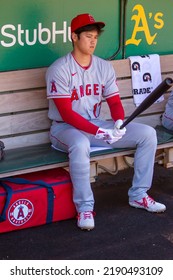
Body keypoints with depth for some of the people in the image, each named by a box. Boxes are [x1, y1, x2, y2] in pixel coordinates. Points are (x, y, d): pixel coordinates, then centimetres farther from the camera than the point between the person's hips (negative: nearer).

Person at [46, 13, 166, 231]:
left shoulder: (104, 67, 3)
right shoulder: (59, 70, -15)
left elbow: (114, 101, 3)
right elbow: (66, 114, -20)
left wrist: (119, 122, -21)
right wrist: (98, 132, -28)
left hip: (95, 125, 6)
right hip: (65, 128, -6)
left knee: (147, 133, -5)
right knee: (80, 144, -42)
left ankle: (138, 195, 4)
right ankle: (85, 207, -24)